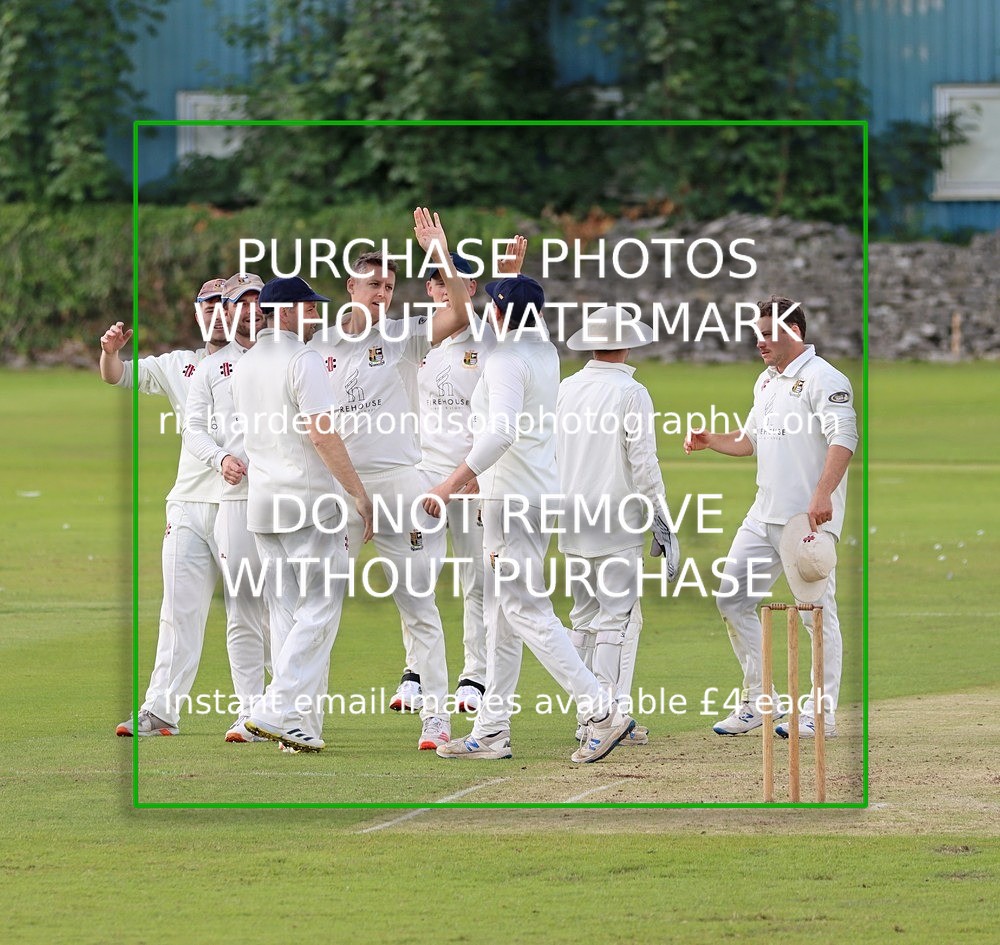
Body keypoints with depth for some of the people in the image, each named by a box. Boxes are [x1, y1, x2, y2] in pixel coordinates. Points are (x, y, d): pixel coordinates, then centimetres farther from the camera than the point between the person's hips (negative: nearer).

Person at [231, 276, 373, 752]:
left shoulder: (243, 366, 13)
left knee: (286, 614, 10)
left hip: (261, 502, 8)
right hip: (311, 501, -8)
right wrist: (358, 493, -18)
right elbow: (321, 431, -19)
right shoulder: (303, 359, -13)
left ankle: (299, 725, 10)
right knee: (321, 606, -5)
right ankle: (278, 710, -17)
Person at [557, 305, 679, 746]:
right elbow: (643, 464, -12)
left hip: (572, 524, 6)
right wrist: (664, 524, -7)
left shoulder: (564, 389, 7)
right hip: (618, 527, -6)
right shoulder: (631, 393, -10)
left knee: (585, 616, 13)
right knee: (618, 618, -5)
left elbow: (547, 457, 11)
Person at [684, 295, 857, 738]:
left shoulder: (823, 378, -11)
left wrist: (822, 495, -33)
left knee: (816, 611, -5)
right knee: (733, 600, 8)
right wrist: (710, 440, 12)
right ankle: (758, 701, 16)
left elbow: (844, 438, -22)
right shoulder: (766, 381, 18)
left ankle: (823, 713, 1)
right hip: (765, 515, 9)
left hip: (809, 519, -9)